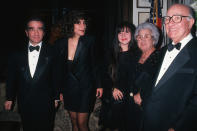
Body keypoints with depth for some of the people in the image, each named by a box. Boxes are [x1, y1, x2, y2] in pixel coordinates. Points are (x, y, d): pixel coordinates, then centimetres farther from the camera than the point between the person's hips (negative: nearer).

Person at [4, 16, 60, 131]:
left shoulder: (51, 52, -5)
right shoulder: (17, 53, 1)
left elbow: (55, 77, -1)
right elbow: (12, 77, 7)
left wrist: (56, 97, 3)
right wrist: (10, 98, 9)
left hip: (45, 104, -2)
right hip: (24, 104, 2)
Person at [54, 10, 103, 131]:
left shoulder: (90, 41, -9)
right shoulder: (60, 43, -2)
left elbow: (95, 64, -1)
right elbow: (59, 68, 5)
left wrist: (98, 85, -3)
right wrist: (59, 91, 7)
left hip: (86, 87, -3)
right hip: (69, 88, 3)